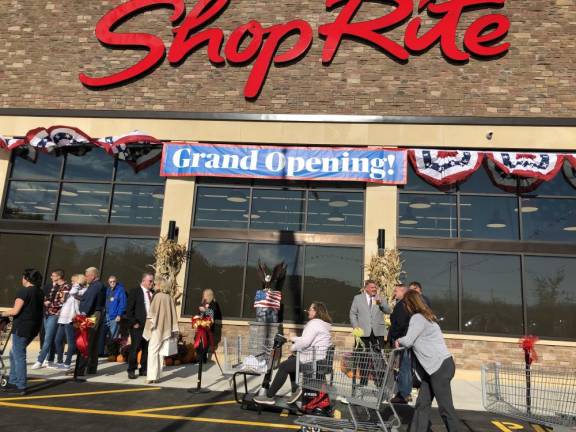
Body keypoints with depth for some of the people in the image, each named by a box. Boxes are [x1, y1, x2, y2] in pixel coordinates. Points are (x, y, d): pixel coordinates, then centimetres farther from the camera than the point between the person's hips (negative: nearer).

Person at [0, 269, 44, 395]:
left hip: (22, 327, -8)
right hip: (34, 328, 8)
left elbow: (15, 311, -18)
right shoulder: (40, 292, 11)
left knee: (19, 357, 0)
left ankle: (20, 386, 5)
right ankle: (13, 382, 25)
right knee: (14, 354, 20)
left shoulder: (24, 291, -14)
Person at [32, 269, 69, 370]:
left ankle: (40, 361, -5)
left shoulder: (65, 287, -9)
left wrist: (50, 304, -13)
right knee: (51, 339, 11)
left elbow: (63, 302, -16)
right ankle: (49, 360, 17)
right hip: (47, 314, 8)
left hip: (55, 315, -8)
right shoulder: (54, 286, 17)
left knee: (48, 339, -7)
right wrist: (45, 301, 5)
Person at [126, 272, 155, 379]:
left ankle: (144, 369, 18)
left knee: (147, 349, 7)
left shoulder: (153, 293, 11)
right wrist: (134, 323, -10)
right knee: (135, 348, -1)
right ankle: (131, 370, 11)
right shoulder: (134, 292, -2)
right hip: (138, 326, -4)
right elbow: (129, 309, -5)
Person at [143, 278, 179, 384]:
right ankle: (157, 376, 14)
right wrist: (173, 330, 10)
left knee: (152, 351, -2)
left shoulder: (158, 296, -9)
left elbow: (153, 312, -12)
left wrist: (150, 324, -4)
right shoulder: (169, 297, 7)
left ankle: (151, 376, -6)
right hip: (166, 329, 6)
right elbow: (173, 314, 7)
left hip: (157, 327, -6)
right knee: (160, 352, 11)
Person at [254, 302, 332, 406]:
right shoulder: (324, 324, 17)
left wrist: (293, 348, -7)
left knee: (283, 366, -2)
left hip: (313, 360, -11)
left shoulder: (314, 323, -16)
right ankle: (295, 389, 18)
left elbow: (305, 342, -24)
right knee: (291, 359, 26)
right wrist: (294, 338, 17)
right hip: (320, 358, 11)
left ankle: (269, 396, 5)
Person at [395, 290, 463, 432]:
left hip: (440, 366, -10)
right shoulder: (425, 316, 18)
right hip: (435, 366, 10)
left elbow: (408, 341, -14)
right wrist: (403, 341, 8)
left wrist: (398, 340, 5)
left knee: (445, 407, -4)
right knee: (422, 403, 9)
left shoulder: (417, 318, -12)